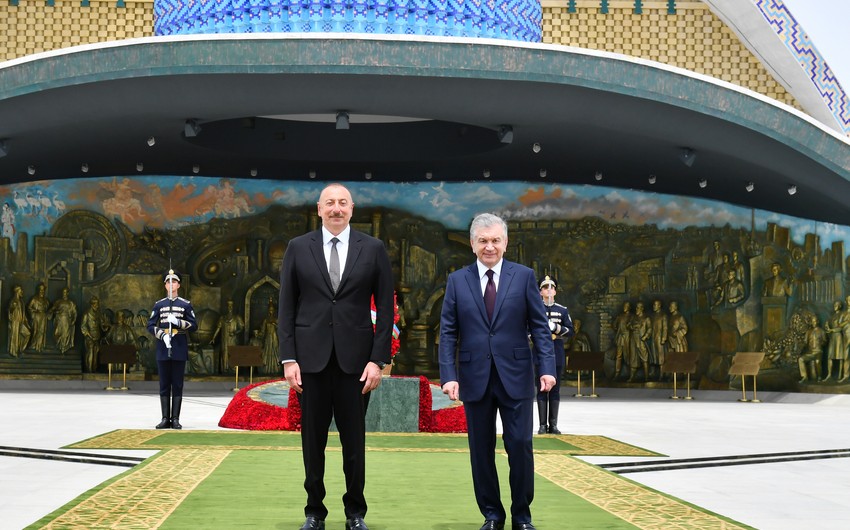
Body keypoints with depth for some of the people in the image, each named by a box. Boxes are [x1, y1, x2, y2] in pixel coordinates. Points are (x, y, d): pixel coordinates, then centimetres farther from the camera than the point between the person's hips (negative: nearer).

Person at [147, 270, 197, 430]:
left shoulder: (186, 304, 6)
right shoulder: (159, 305, 9)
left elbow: (194, 325, 2)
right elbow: (150, 326, 4)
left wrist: (178, 322, -15)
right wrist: (162, 335, -14)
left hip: (179, 350, -1)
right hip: (163, 349, 1)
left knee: (177, 386, -1)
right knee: (164, 385, 2)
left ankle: (175, 419, 2)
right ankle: (165, 418, 6)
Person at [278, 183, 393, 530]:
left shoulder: (373, 249, 3)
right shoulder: (298, 248, 4)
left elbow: (385, 309, 2)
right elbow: (286, 307, 4)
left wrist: (378, 359, -5)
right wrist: (288, 359, -3)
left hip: (355, 358, 0)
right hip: (311, 357, 1)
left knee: (354, 439, 6)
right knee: (312, 439, 7)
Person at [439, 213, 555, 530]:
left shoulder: (524, 276, 3)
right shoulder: (457, 280, 5)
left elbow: (540, 326, 1)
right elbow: (448, 333, 2)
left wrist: (547, 368, -11)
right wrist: (449, 375, -8)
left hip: (515, 376, -1)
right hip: (475, 378, 1)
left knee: (520, 446, -1)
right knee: (481, 450, 7)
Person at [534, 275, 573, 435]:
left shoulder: (563, 310, 10)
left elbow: (571, 331, 4)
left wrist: (556, 328, -13)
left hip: (557, 354, 2)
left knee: (555, 390, 2)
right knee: (542, 389, -2)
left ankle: (553, 425, 5)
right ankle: (543, 425, 0)